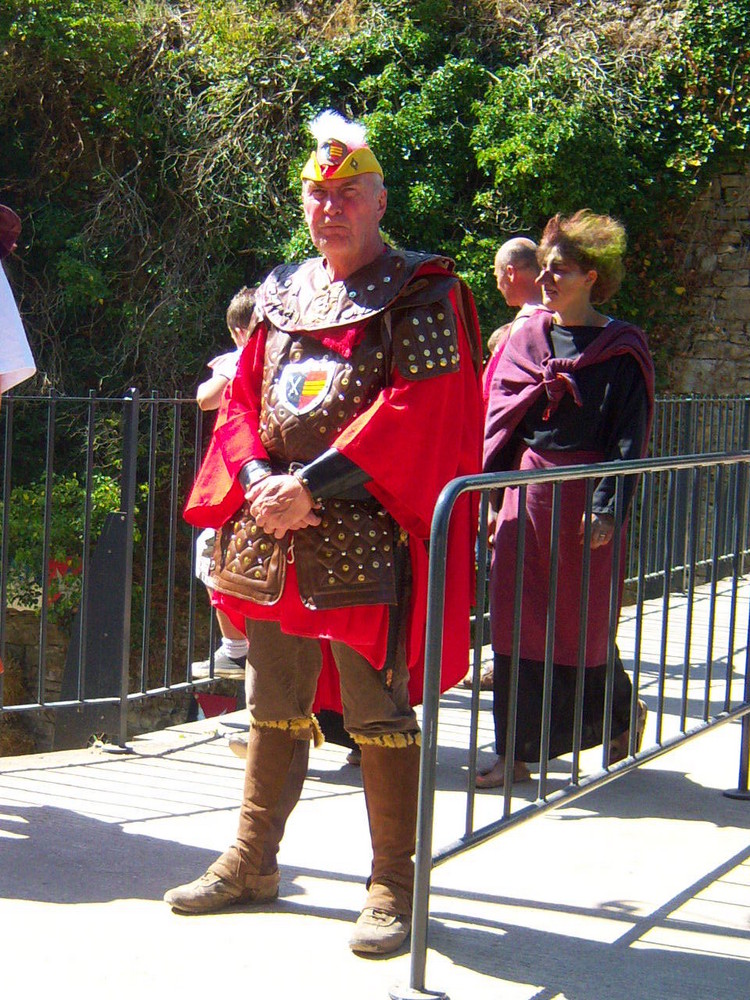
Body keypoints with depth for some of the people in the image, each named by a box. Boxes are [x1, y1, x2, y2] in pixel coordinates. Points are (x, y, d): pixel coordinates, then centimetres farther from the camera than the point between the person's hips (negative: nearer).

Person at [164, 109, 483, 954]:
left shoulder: (421, 293, -3)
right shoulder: (282, 291, 16)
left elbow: (419, 411, -14)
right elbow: (244, 396, 15)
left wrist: (312, 484, -18)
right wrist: (259, 478, -6)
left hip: (369, 535, -6)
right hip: (272, 534, 6)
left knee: (379, 712, -1)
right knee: (274, 704, 15)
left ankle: (392, 886, 12)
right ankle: (252, 862, 28)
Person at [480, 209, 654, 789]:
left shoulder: (620, 350, -5)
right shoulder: (528, 338, 10)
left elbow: (630, 438, -8)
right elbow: (500, 422, 12)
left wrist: (608, 507, -17)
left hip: (581, 496, -5)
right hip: (526, 491, 5)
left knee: (580, 623, 3)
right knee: (517, 623, 3)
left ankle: (623, 715, 31)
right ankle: (516, 752, 10)